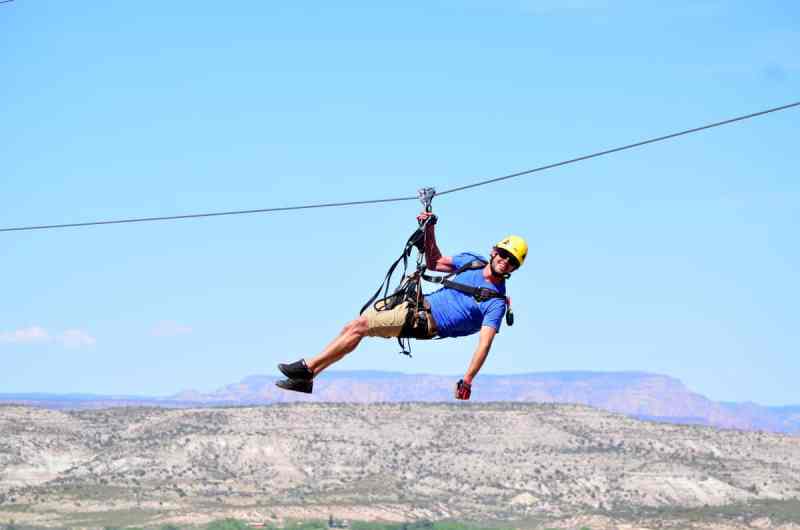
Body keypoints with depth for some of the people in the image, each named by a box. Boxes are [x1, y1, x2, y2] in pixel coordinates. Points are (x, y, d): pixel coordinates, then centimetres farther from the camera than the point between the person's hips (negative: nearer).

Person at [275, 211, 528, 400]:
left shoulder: (496, 302, -12)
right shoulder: (473, 261, 8)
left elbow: (484, 342, -20)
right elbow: (434, 262, 21)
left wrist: (467, 381, -29)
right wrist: (429, 230, 8)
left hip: (424, 324, -7)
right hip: (418, 304, 7)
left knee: (360, 326, -18)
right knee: (351, 328, 0)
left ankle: (307, 367, -11)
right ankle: (305, 380, 5)